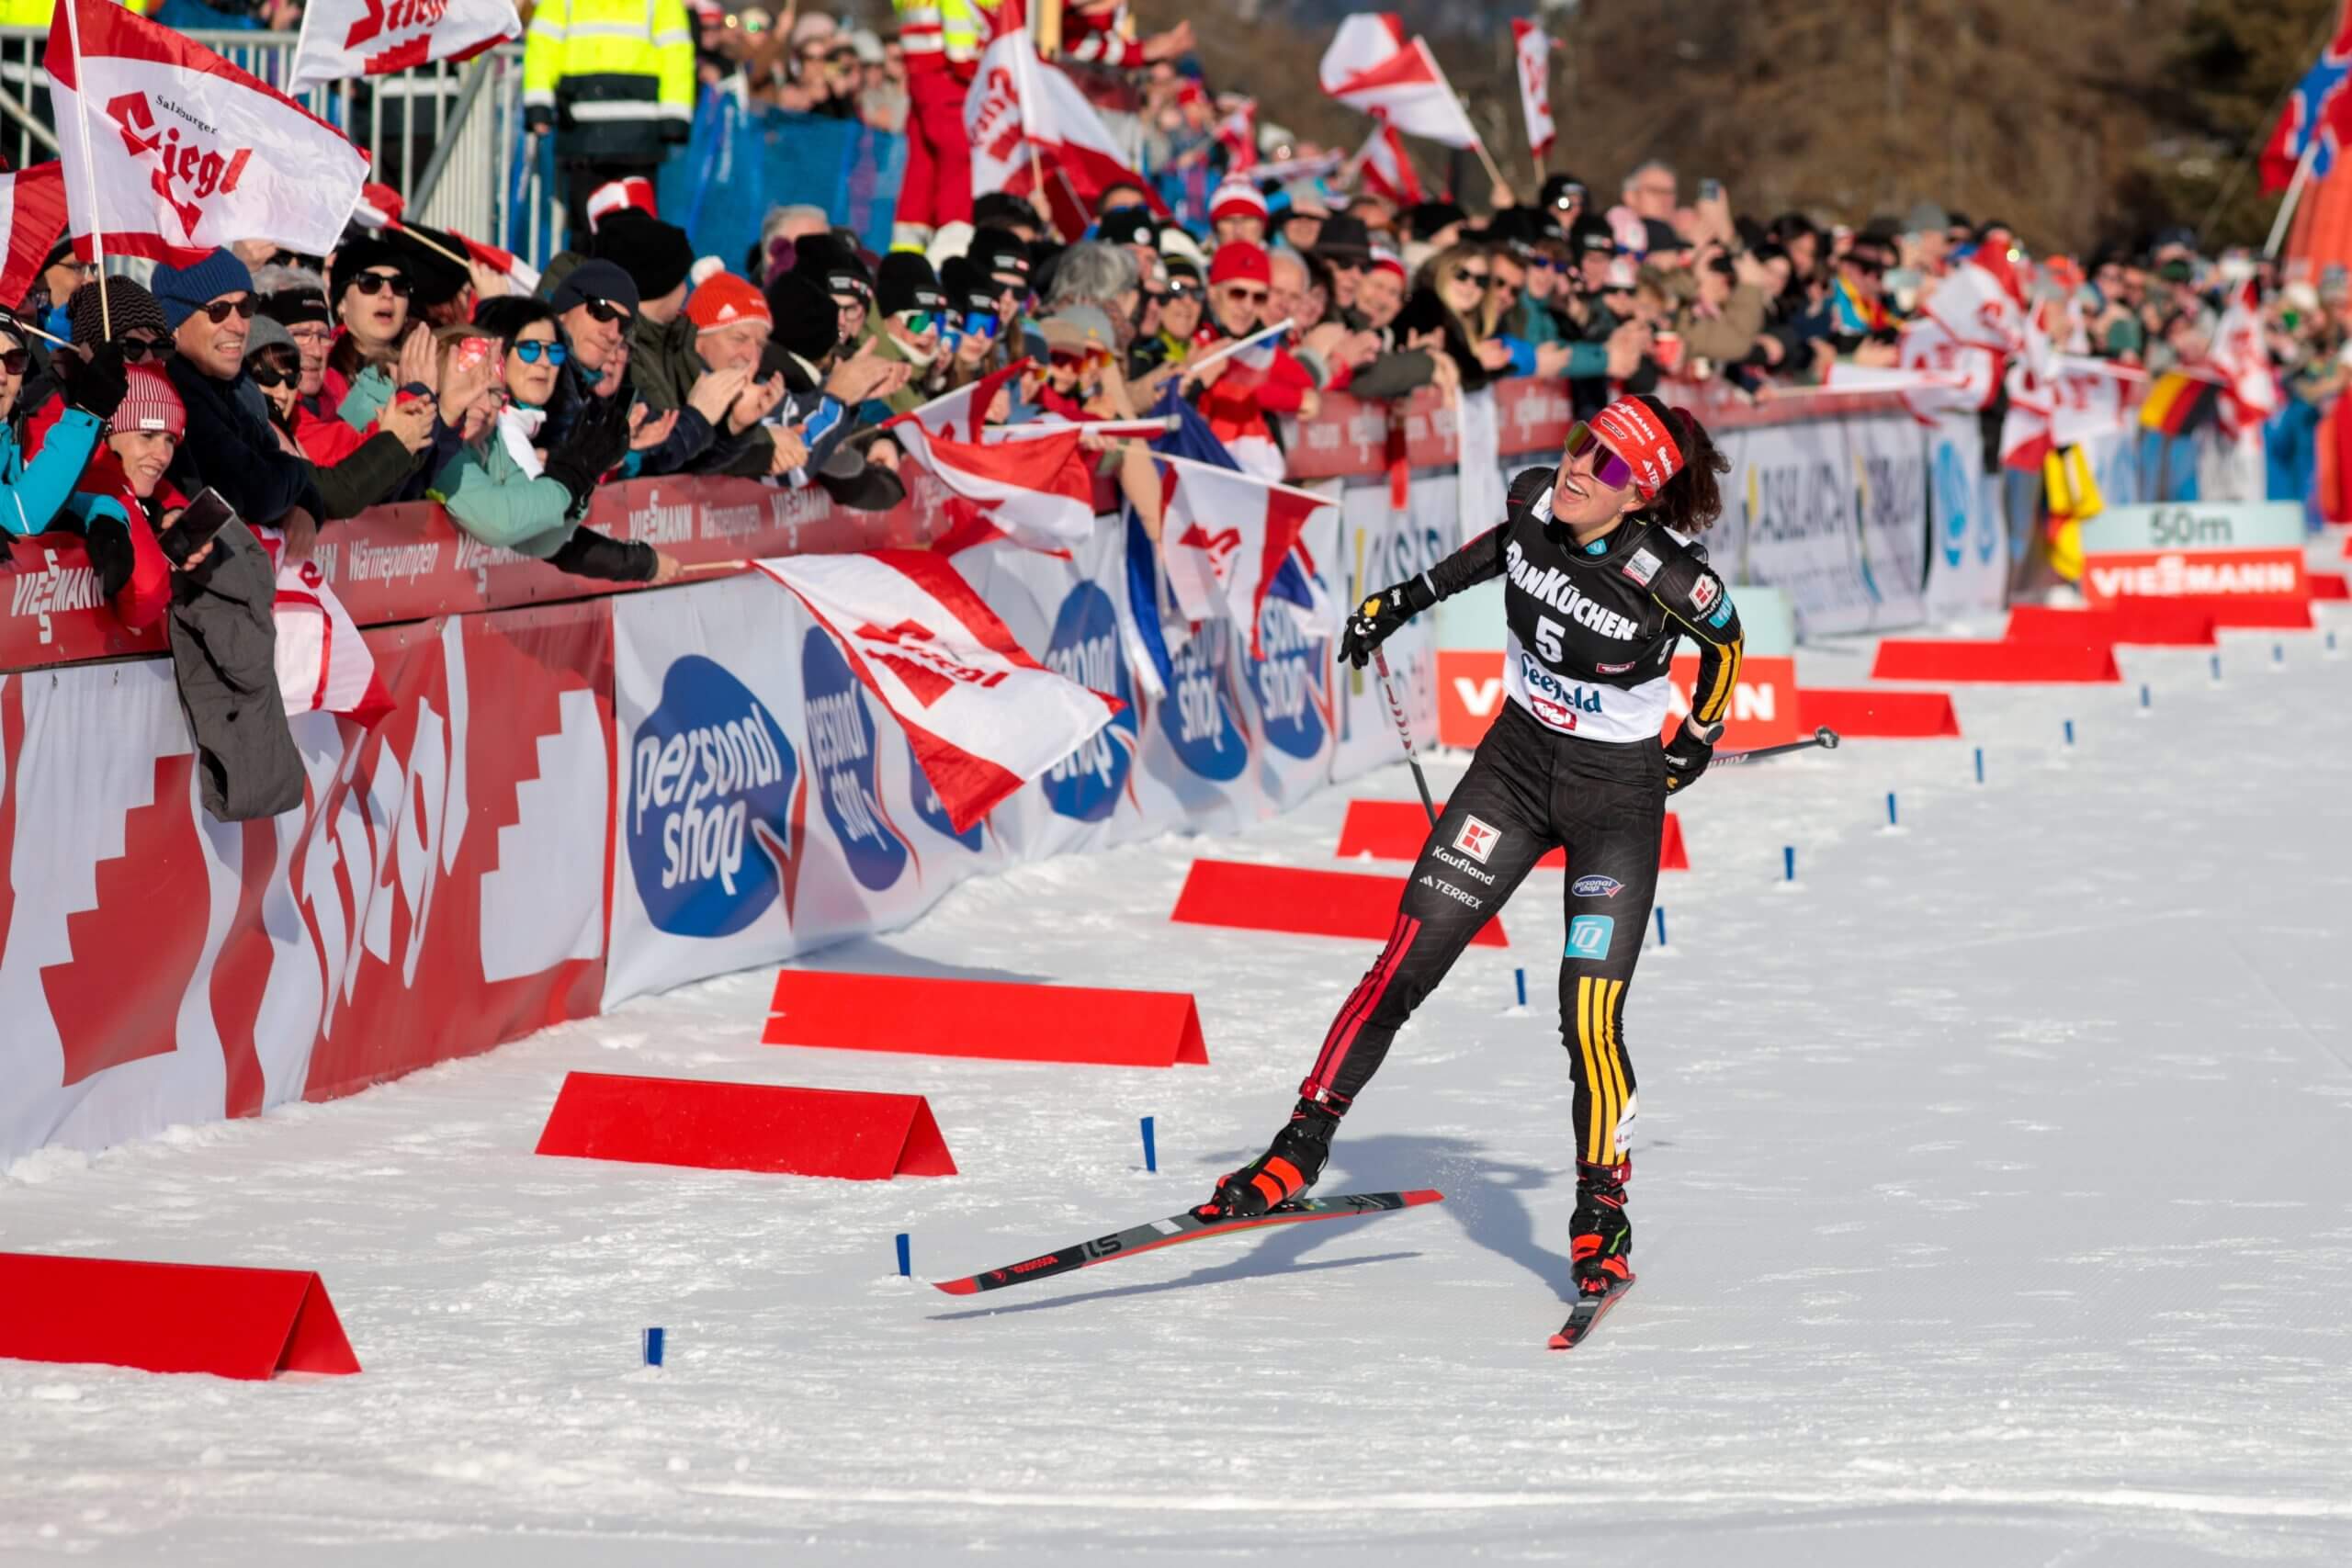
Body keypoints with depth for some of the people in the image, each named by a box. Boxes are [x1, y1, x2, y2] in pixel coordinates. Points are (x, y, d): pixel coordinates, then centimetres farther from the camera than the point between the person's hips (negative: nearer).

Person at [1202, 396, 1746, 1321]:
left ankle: (1602, 1216, 8)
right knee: (1404, 965, -3)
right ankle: (1300, 1151, 6)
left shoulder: (1667, 576, -25)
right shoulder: (1534, 501, -12)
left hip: (1617, 795, -4)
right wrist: (1402, 602, 16)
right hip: (1515, 760, 4)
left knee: (1589, 1020, -11)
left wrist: (1699, 739, 5)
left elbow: (1725, 642, -3)